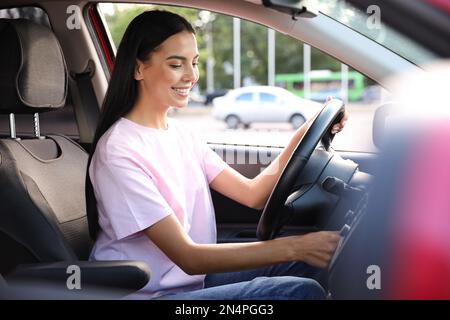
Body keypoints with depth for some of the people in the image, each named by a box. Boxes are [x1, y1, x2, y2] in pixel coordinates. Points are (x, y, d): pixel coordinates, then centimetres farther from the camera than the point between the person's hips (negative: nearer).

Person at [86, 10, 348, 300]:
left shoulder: (180, 133, 7)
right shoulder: (119, 152, -19)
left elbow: (253, 194, 2)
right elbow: (187, 257, -23)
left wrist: (304, 135, -10)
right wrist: (292, 247, -29)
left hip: (193, 279, 8)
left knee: (313, 261, -2)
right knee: (302, 291, -20)